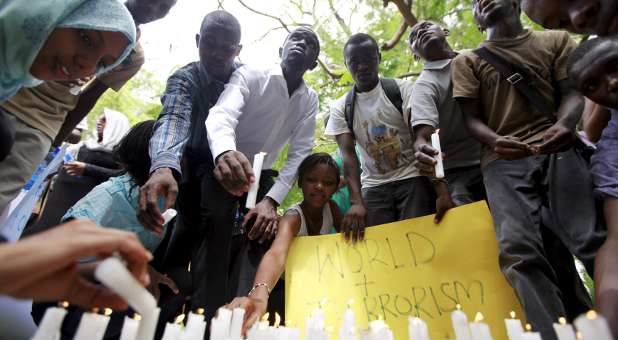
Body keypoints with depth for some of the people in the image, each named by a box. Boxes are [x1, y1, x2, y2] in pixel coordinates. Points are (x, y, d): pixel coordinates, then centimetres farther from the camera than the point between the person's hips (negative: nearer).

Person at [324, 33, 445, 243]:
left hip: (412, 178, -1)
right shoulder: (340, 108, 3)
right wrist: (356, 202, -20)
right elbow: (348, 154, -6)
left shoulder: (402, 88, -2)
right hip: (375, 187, 2)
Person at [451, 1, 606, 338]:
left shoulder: (556, 40, 22)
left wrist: (564, 124, -14)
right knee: (519, 247, -19)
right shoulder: (467, 61, 19)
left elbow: (572, 92, 11)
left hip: (555, 149, 1)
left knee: (592, 238, -19)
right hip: (503, 161, 0)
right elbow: (471, 118, 9)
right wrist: (496, 141, -14)